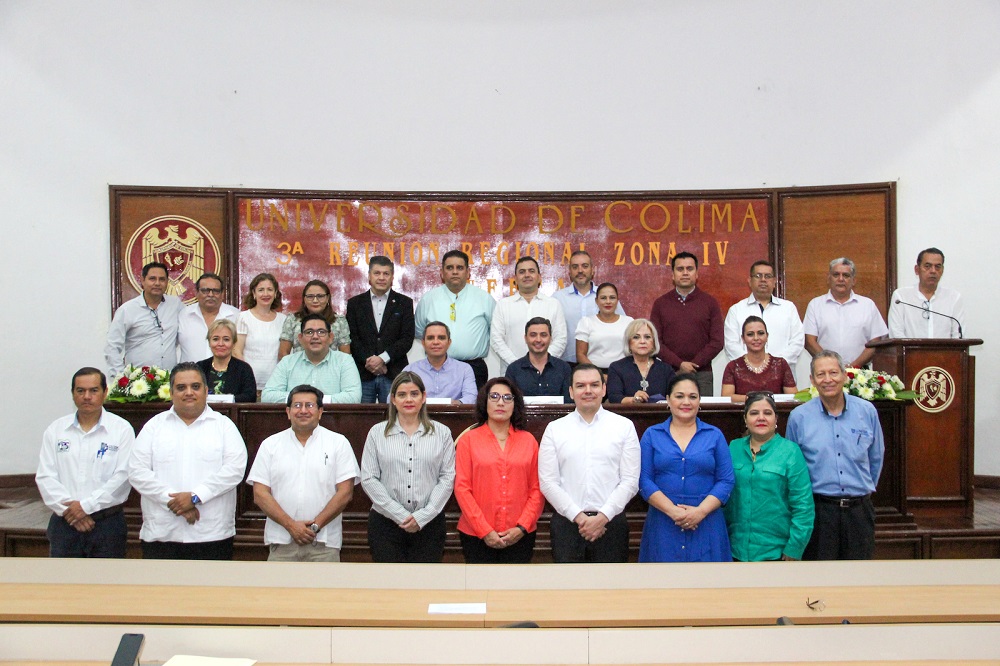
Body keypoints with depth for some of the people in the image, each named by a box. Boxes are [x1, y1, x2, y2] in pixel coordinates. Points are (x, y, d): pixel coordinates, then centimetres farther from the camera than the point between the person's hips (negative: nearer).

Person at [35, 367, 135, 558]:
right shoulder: (56, 429, 8)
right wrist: (68, 509, -10)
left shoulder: (121, 428, -1)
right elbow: (45, 477, 1)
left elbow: (123, 476, -9)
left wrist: (86, 506, -13)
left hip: (107, 523, -2)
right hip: (64, 523, 2)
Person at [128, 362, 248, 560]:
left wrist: (196, 497, -14)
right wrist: (172, 500, -11)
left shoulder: (223, 424, 9)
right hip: (161, 534, 1)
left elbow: (235, 469, -5)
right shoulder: (155, 425, 12)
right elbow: (137, 471, 1)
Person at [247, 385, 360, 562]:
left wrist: (316, 525, -10)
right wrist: (291, 525, -9)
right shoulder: (270, 444, 9)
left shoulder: (338, 443, 5)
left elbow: (345, 492, -2)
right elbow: (260, 494, 2)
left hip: (324, 544, -1)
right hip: (281, 543, 1)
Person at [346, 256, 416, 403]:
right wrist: (369, 360, -10)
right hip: (363, 374, 1)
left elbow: (407, 339, 0)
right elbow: (352, 338, 4)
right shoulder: (355, 303, 11)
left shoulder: (404, 303, 8)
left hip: (394, 375, -1)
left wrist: (382, 358, -10)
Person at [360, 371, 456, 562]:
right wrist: (401, 515, -9)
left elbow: (447, 478, 0)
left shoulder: (441, 433, 5)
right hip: (385, 522, 0)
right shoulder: (377, 433, 4)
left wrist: (422, 516, -9)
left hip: (429, 523, 0)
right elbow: (368, 479, -1)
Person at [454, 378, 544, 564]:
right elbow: (462, 488, -3)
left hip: (519, 536, 1)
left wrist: (522, 527, -7)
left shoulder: (528, 440, 7)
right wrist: (484, 531, -9)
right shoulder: (468, 440, 2)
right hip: (476, 535, -1)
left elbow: (537, 489, 4)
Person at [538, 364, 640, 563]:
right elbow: (548, 482, 0)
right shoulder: (554, 429, 5)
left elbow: (630, 481, 0)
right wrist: (579, 517, -8)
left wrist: (603, 516, -10)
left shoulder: (624, 426, 4)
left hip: (611, 522, 0)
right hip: (566, 522, 0)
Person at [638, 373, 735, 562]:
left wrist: (700, 511, -12)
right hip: (663, 525, 0)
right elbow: (644, 480, 0)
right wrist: (673, 511, -13)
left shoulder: (715, 435, 9)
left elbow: (727, 480, 2)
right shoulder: (651, 435, 7)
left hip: (706, 525, 1)